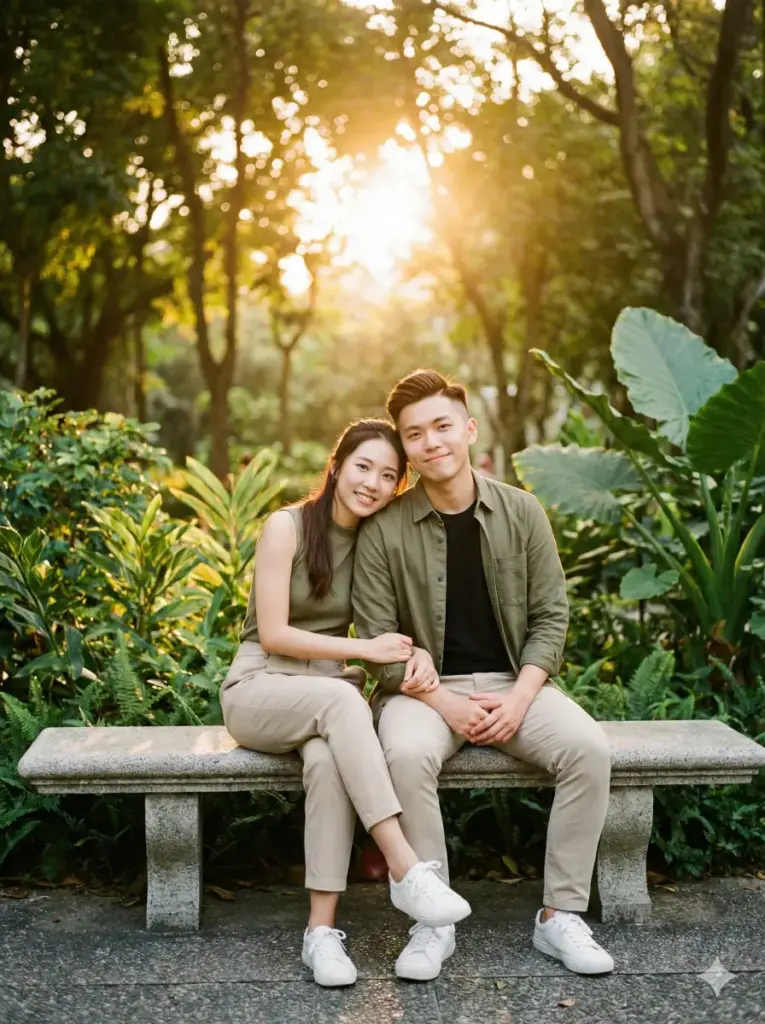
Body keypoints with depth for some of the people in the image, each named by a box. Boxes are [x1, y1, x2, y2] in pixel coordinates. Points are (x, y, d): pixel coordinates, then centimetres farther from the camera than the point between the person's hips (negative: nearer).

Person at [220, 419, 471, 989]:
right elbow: (272, 634, -14)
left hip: (327, 696, 3)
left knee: (328, 758, -34)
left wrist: (412, 653, -14)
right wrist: (364, 650, -21)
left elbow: (388, 629, 10)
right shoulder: (287, 526, -9)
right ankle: (405, 869, -40)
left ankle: (322, 930, -32)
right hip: (259, 689, -3)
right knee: (341, 698, -37)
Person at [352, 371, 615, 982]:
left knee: (589, 749, -24)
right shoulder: (384, 531, -5)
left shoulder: (522, 513, 1)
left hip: (513, 683, 2)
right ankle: (433, 922, -18)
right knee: (406, 756, -34)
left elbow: (550, 616, 3)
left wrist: (519, 697, -11)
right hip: (424, 689, -2)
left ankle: (561, 915, -9)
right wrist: (443, 703, -16)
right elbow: (377, 640, -5)